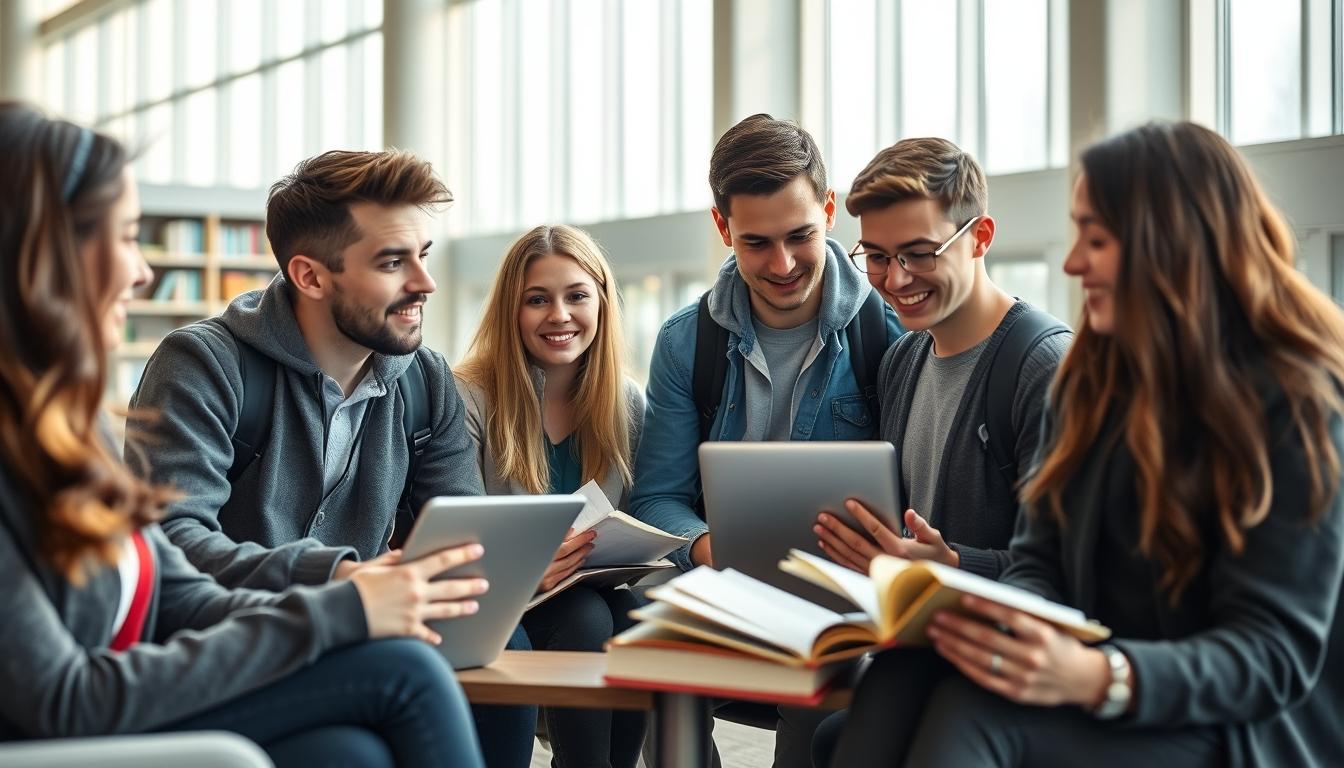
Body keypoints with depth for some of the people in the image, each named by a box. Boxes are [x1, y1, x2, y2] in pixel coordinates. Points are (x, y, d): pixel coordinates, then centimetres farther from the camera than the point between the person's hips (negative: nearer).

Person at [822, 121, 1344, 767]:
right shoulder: (1092, 378, 10)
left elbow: (1277, 652, -15)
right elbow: (1040, 563, 10)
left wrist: (1099, 679, -33)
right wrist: (999, 617, -16)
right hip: (1091, 704, 5)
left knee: (975, 711, -33)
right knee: (897, 679, -26)